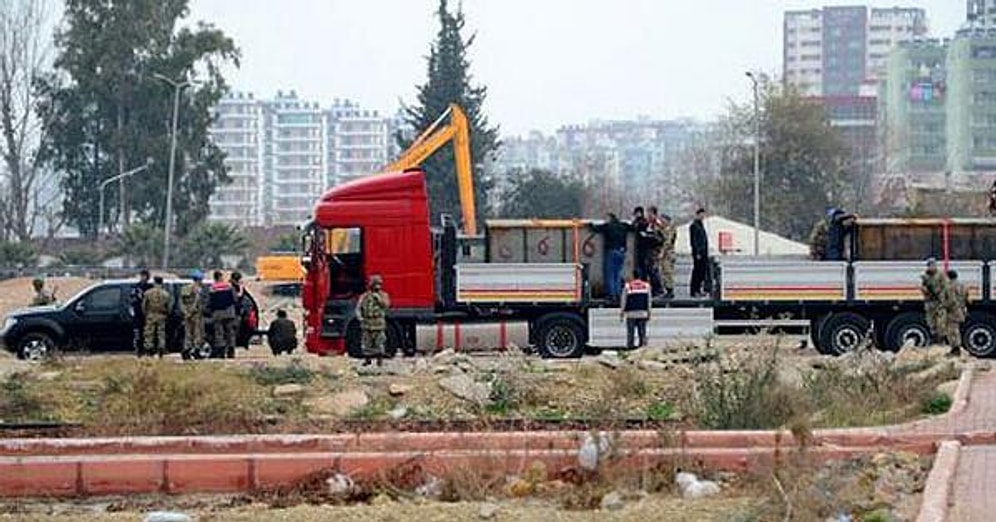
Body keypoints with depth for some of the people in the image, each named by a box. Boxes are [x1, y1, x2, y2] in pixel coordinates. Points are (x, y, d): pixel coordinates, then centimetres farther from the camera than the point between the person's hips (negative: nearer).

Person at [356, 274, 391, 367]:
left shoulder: (384, 295, 5)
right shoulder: (365, 296, 7)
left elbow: (386, 305, -13)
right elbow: (358, 307, 5)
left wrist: (378, 297, -19)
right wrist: (360, 317, -8)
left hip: (379, 323, -1)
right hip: (367, 322, 1)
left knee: (379, 342, -4)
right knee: (366, 342, 3)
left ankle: (380, 359, 4)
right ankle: (367, 359, 12)